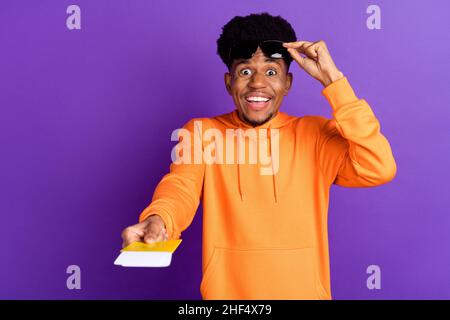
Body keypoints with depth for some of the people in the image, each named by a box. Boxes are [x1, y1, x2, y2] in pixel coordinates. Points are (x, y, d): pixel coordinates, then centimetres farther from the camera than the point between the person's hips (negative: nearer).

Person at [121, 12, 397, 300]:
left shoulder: (315, 133, -3)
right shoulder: (201, 133, -2)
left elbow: (379, 170, -17)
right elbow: (180, 188, -17)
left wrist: (332, 79, -17)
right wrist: (158, 220, -40)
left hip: (303, 290, 1)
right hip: (225, 291, 0)